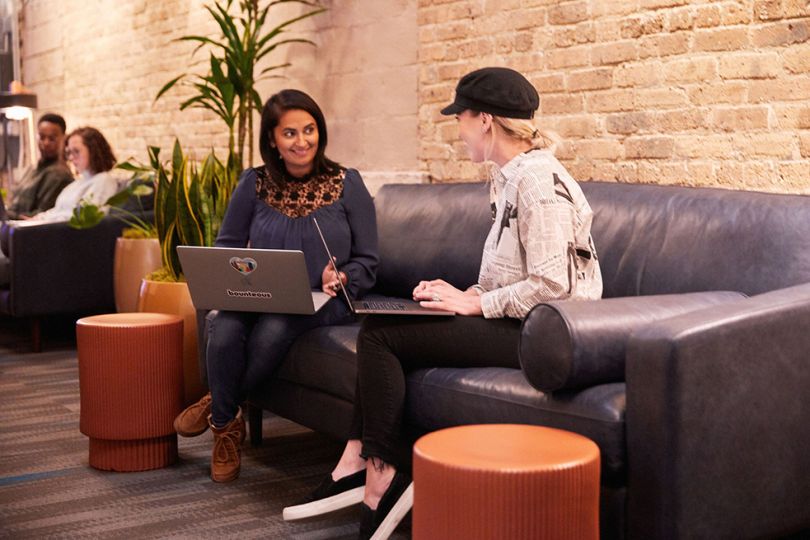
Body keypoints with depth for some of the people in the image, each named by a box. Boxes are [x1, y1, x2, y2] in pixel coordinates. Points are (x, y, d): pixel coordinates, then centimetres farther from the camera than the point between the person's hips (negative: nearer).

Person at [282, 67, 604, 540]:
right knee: (380, 329, 5)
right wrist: (466, 295, 4)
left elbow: (550, 285, -24)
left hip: (534, 333, -10)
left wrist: (475, 304, -15)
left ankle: (387, 474, -4)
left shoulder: (539, 180, -17)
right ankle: (359, 461, 2)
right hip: (513, 323, 10)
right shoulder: (512, 178, 15)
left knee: (379, 336, -12)